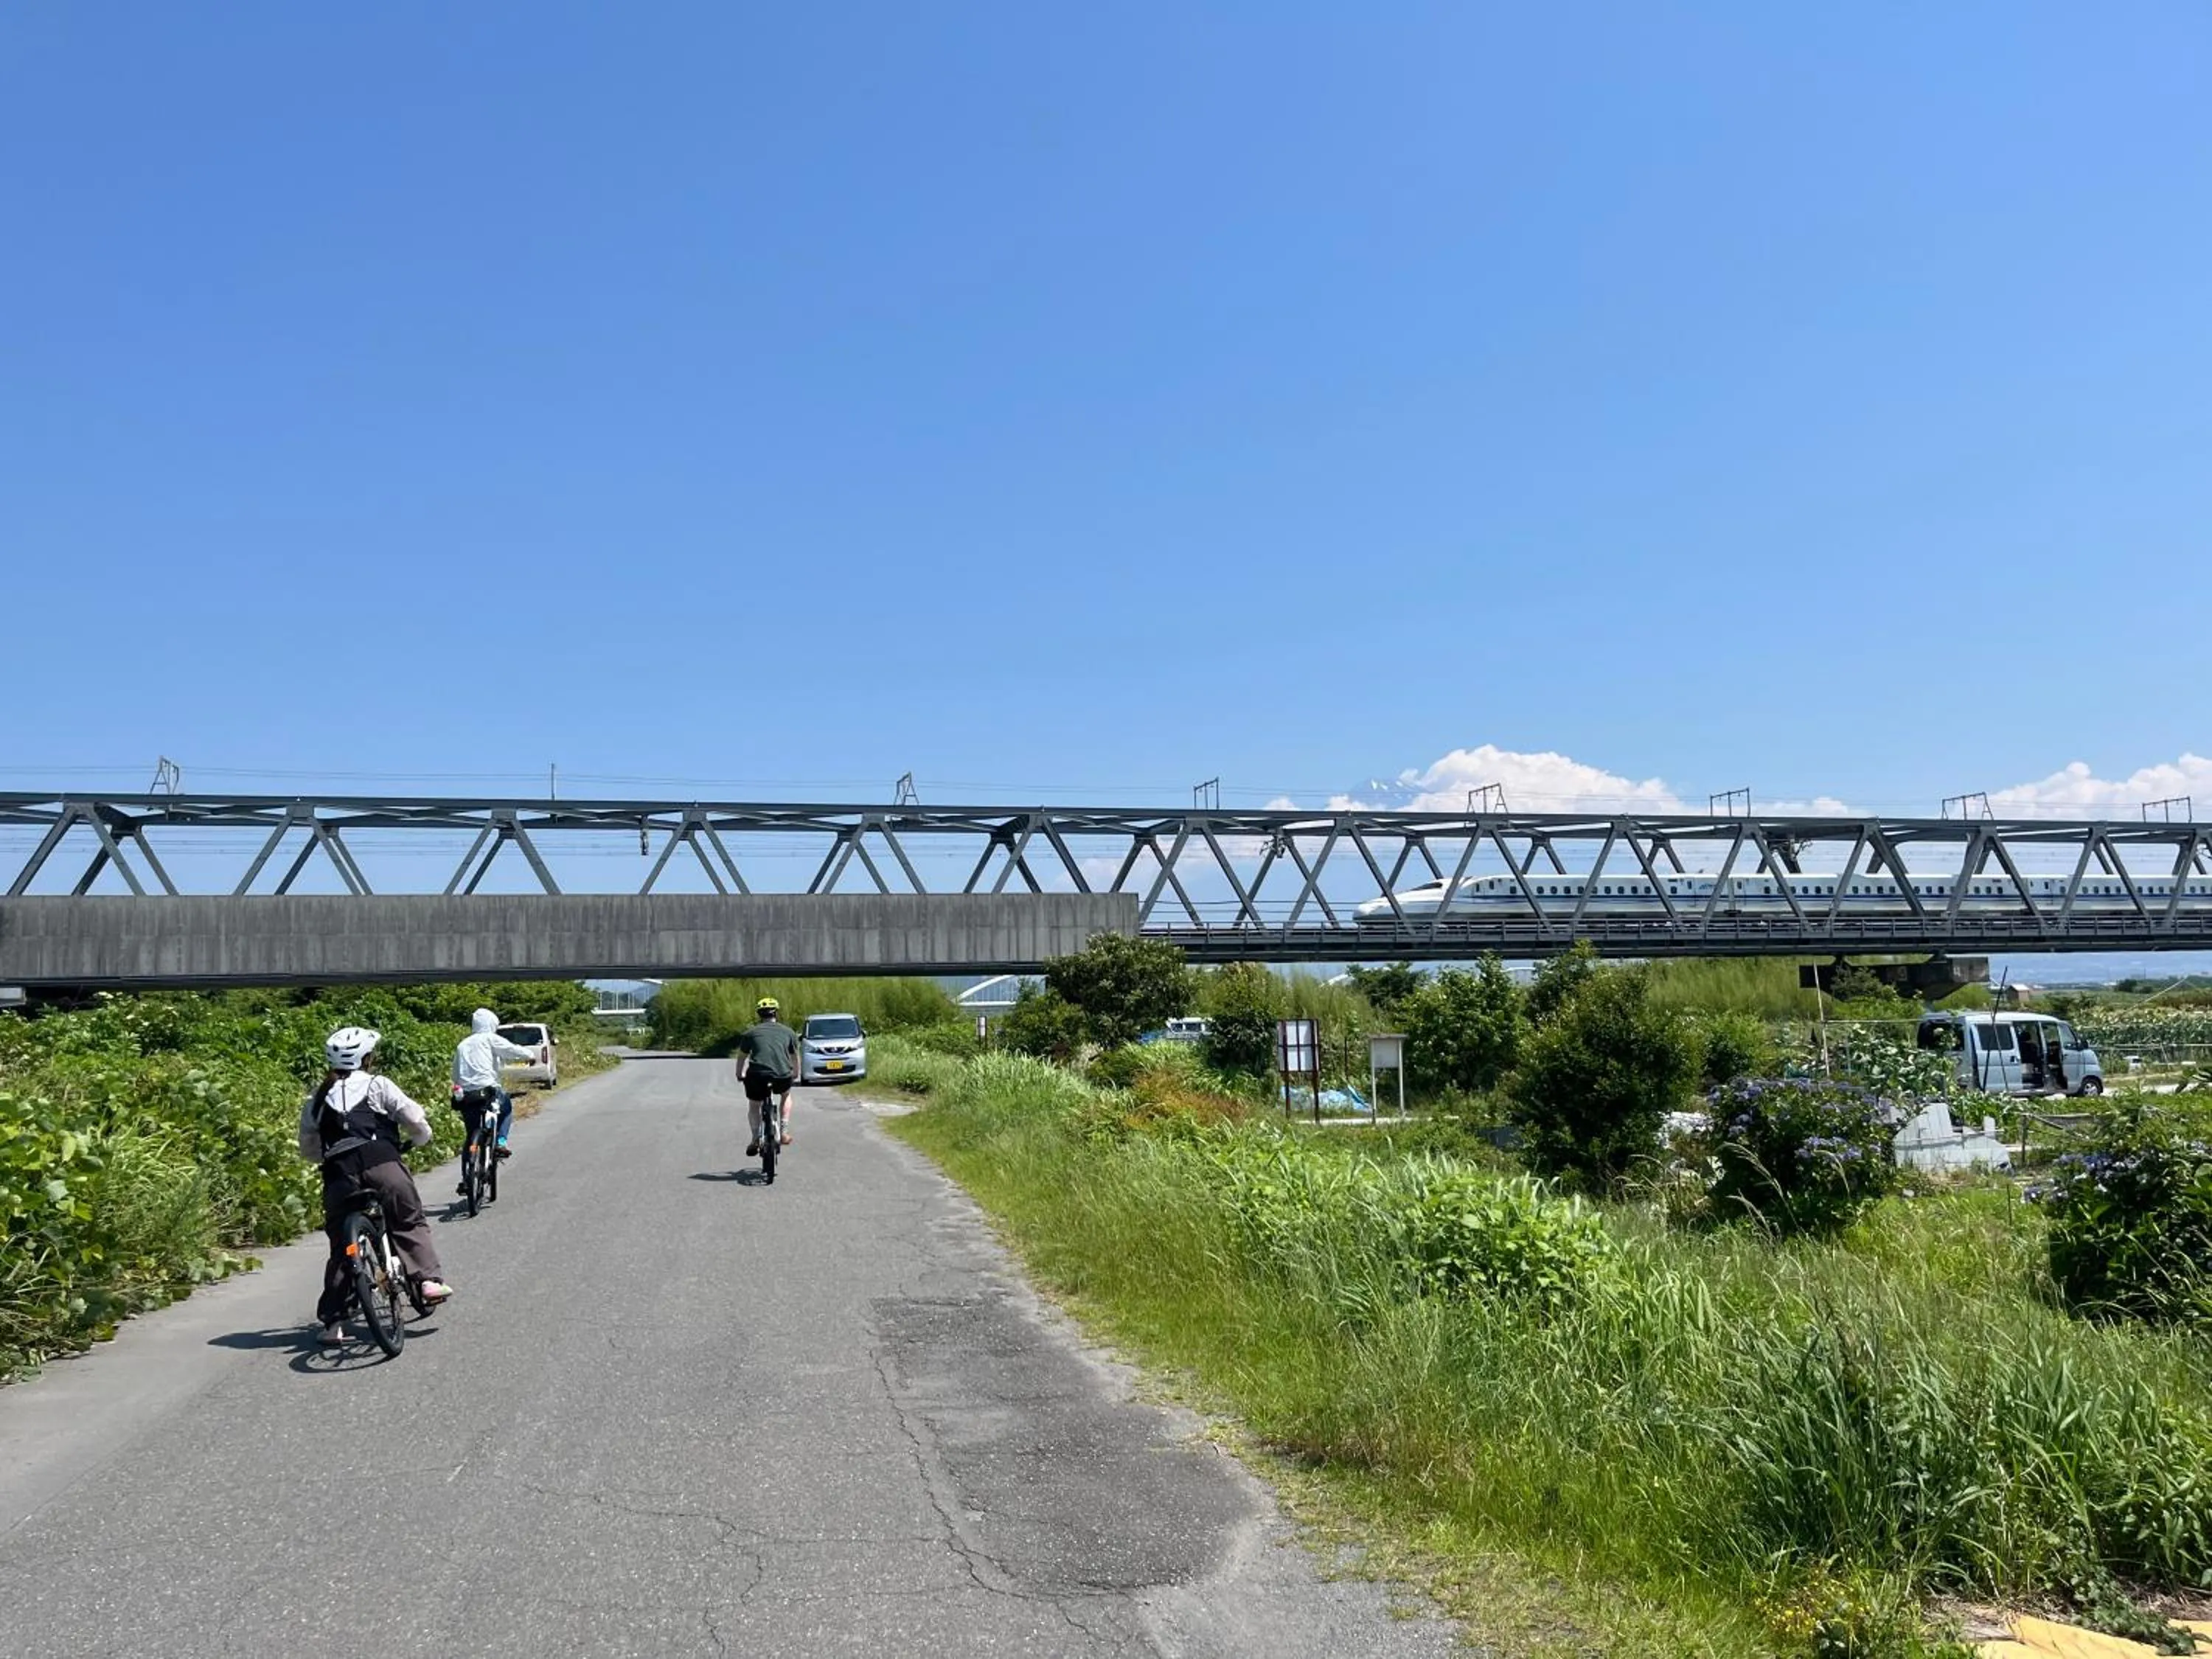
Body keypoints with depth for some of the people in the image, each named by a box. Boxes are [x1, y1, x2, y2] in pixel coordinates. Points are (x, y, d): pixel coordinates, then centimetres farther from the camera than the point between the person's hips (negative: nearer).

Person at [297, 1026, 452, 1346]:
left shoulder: (317, 1098, 21)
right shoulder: (378, 1085, 9)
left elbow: (307, 1149, 24)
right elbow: (416, 1121, 4)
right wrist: (421, 1139, 25)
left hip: (338, 1174, 3)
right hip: (381, 1163, -3)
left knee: (341, 1247, 11)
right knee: (410, 1222, 14)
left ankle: (332, 1320, 10)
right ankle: (429, 1279, 0)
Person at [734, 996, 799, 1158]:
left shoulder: (750, 1033, 17)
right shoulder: (788, 1032, 19)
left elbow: (742, 1058, 27)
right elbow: (795, 1057, 31)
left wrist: (740, 1075, 45)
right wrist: (796, 1073, 50)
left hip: (757, 1076, -1)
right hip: (782, 1076, 1)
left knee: (754, 1105, 27)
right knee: (786, 1096, 33)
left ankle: (755, 1139, 12)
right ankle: (784, 1132, 25)